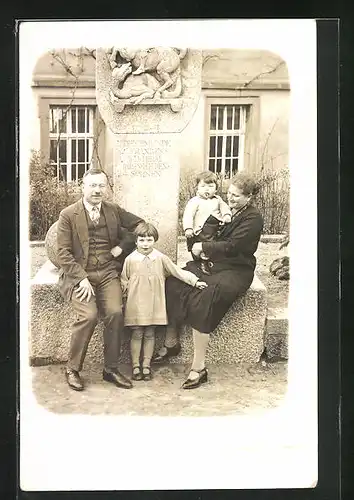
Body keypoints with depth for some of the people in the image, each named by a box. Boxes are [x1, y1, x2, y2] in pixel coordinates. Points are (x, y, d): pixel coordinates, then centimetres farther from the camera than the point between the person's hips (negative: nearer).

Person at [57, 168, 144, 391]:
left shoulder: (114, 210, 10)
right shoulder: (68, 215, 0)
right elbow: (63, 252, -4)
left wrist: (122, 247, 5)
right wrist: (81, 278, -16)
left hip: (108, 273, 3)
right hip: (78, 274, -3)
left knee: (115, 313, -21)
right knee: (89, 315, -25)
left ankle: (111, 369, -2)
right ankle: (72, 369, -3)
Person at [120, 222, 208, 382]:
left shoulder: (161, 258, 1)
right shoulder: (130, 260, -1)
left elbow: (178, 271, 1)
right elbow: (124, 281, 6)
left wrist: (195, 281, -6)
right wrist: (123, 295, -5)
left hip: (153, 304, 1)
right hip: (135, 304, -1)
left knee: (150, 334, 9)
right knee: (137, 334, 4)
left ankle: (146, 365, 20)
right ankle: (135, 366, 15)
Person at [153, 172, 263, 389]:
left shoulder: (253, 218, -8)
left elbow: (231, 246, -17)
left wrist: (202, 247, -9)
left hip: (236, 271, -7)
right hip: (211, 264, 7)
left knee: (203, 299, -32)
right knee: (172, 283, -16)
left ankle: (199, 367, -24)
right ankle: (171, 342, -5)